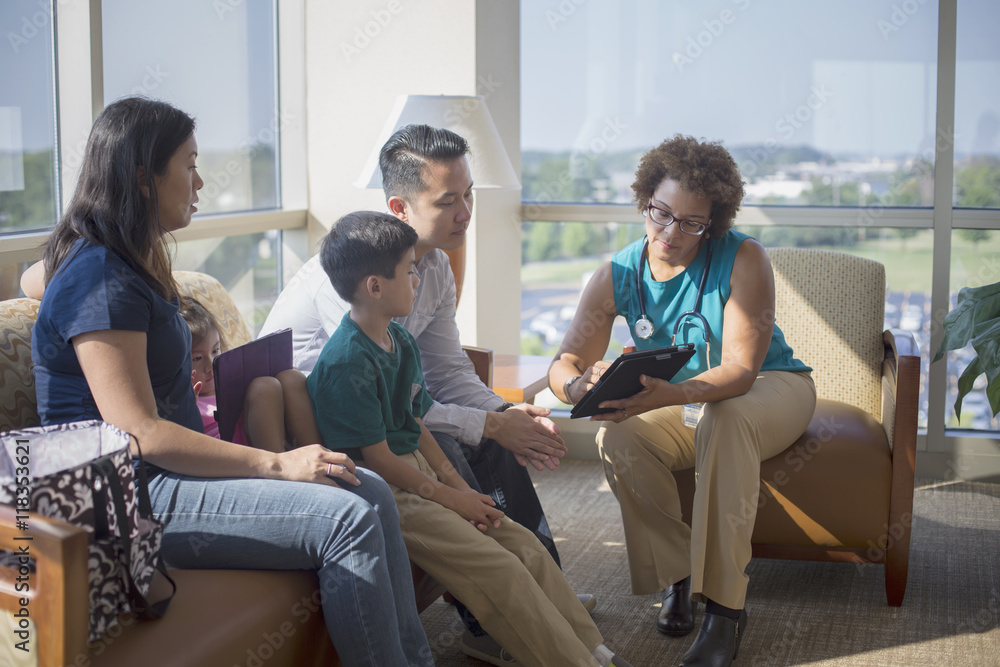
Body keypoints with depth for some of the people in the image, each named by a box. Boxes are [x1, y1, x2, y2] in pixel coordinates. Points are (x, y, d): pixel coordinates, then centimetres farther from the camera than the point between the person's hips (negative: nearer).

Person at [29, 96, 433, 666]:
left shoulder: (134, 265, 15)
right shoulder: (101, 283, -18)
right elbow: (139, 434, -22)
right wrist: (276, 464, -22)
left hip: (171, 470, 10)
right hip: (131, 498, -10)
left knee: (372, 490, -4)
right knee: (347, 518, -22)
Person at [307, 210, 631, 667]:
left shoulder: (401, 341, 11)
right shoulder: (347, 363, -20)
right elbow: (378, 458, -19)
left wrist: (458, 484, 5)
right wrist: (449, 497, -12)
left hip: (420, 472, 10)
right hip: (385, 493, -9)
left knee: (527, 547, 1)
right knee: (499, 570, -17)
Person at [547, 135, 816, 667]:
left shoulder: (743, 259, -23)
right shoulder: (617, 276, -11)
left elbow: (740, 369, -31)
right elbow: (565, 363, -14)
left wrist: (667, 395, -52)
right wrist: (578, 386, -42)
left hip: (771, 389, -3)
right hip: (684, 405, 4)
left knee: (725, 417, -38)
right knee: (617, 438, -26)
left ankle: (724, 605, -32)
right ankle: (678, 575, -6)